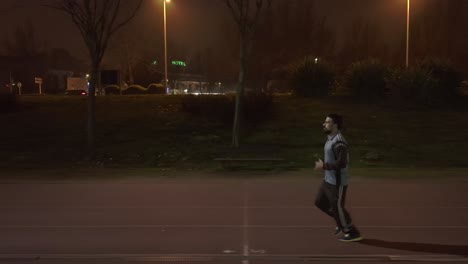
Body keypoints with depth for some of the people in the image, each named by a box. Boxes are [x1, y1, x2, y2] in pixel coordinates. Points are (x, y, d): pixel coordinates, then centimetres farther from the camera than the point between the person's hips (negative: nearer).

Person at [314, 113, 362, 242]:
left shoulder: (339, 142, -23)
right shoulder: (331, 139, 9)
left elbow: (342, 163, -29)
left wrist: (324, 166, -22)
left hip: (337, 182, -10)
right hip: (328, 180, 10)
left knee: (337, 207, 1)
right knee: (320, 202, 16)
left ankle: (353, 233, 17)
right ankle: (342, 222, 29)